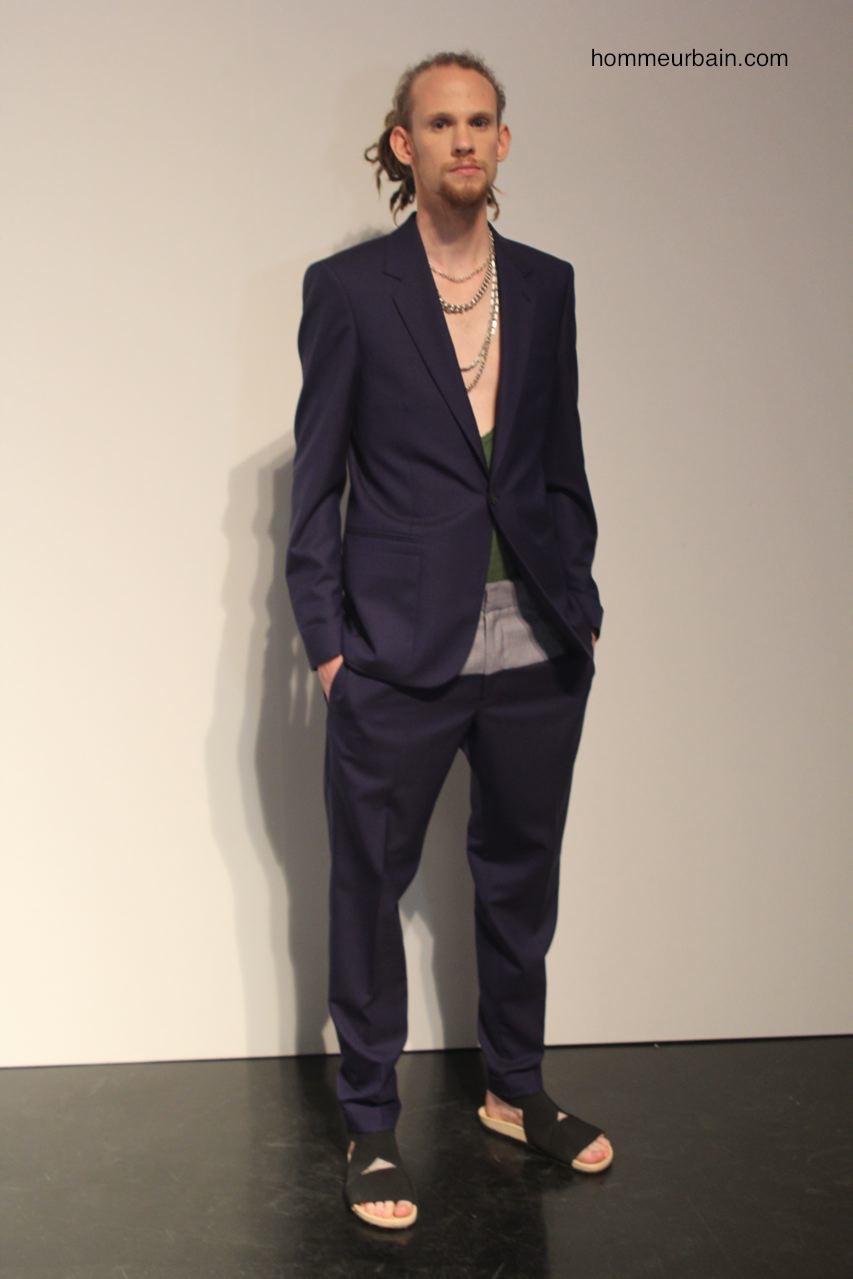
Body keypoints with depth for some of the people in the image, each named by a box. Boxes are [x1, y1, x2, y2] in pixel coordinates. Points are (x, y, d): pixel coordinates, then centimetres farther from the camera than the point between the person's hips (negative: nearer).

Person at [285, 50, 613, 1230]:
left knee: (521, 876, 16)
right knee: (369, 886, 6)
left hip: (538, 648, 4)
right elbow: (317, 478, -1)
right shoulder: (348, 287, -1)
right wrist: (325, 636, -5)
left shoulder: (547, 285, 10)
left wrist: (582, 602, 9)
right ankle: (370, 1125, 24)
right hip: (399, 653, -3)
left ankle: (517, 1091, 35)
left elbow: (563, 458, 14)